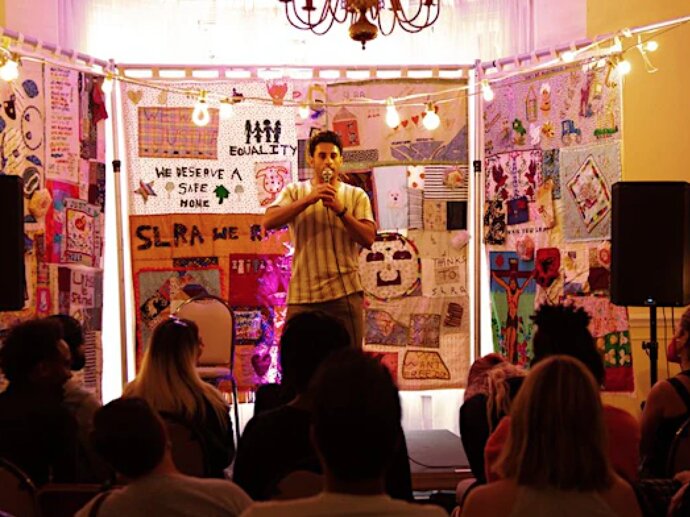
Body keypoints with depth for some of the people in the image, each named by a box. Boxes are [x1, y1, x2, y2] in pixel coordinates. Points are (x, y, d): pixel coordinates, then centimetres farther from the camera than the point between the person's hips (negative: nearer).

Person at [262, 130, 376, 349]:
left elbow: (368, 238, -2)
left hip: (345, 294, 0)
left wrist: (341, 210, -15)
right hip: (302, 296, 0)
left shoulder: (356, 195, 10)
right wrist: (309, 199, -16)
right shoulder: (294, 191, 9)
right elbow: (268, 222, -8)